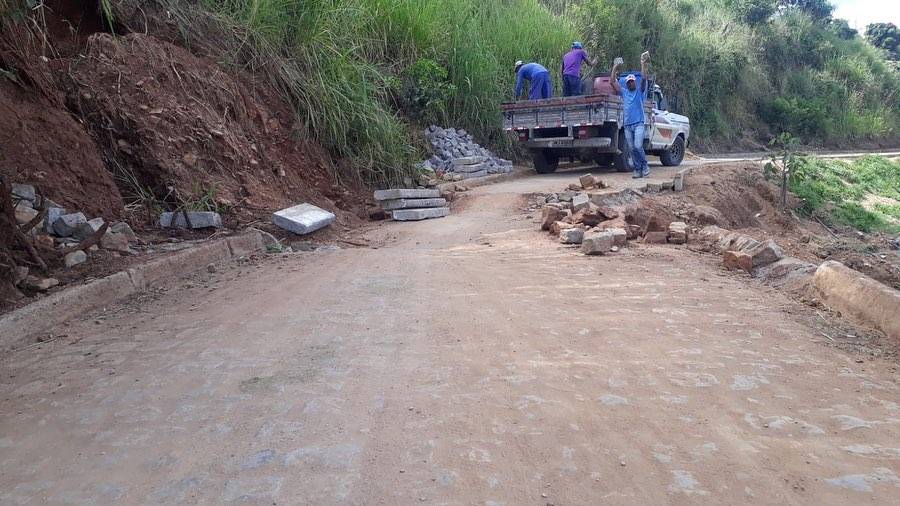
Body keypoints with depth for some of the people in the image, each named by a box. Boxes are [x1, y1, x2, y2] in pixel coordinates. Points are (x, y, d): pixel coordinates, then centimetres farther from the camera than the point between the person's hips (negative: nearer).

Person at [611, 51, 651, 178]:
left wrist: (643, 64, -6)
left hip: (638, 123, -4)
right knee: (631, 149, 2)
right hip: (627, 125, 4)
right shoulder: (624, 92, 18)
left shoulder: (640, 91, 9)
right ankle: (637, 170, 9)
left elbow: (643, 78, -5)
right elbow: (612, 82, 13)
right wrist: (615, 68, 11)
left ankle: (645, 165, -2)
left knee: (638, 146, -18)